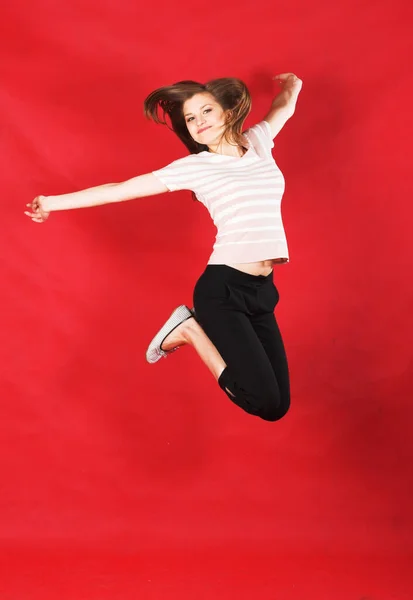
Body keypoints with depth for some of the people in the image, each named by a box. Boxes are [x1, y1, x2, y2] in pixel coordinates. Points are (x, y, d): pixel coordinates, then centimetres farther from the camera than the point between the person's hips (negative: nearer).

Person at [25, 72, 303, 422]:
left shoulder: (258, 140, 13)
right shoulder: (194, 166, 0)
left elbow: (285, 107, 34)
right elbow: (121, 190, 3)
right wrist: (54, 202, 5)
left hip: (262, 289, 6)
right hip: (223, 288, -5)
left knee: (278, 406, 6)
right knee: (264, 403, -12)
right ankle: (189, 330, 6)